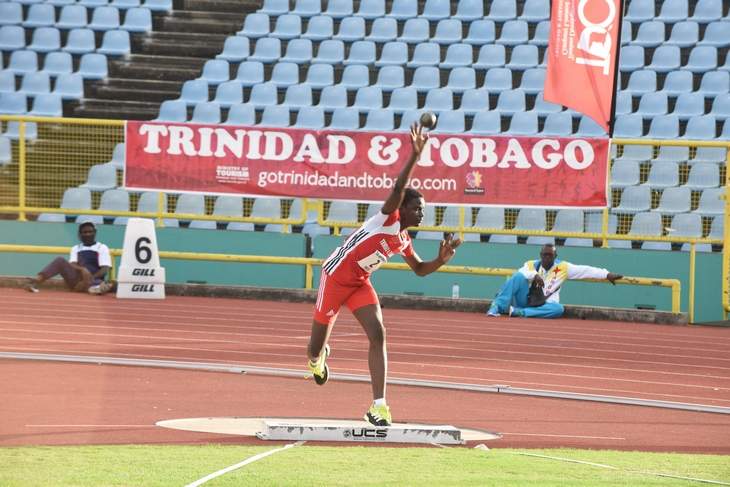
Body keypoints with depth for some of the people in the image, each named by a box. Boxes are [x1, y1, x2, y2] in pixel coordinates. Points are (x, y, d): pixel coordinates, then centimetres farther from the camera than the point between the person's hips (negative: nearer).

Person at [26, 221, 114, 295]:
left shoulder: (102, 248, 10)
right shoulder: (76, 248, 20)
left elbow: (104, 270, -3)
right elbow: (72, 265, 1)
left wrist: (90, 278, -21)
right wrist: (82, 269, -22)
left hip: (93, 280, -3)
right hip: (75, 280, 3)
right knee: (60, 261, -22)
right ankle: (35, 281, -41)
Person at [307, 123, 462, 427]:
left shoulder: (403, 240, 6)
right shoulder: (388, 219, -16)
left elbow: (420, 269, 20)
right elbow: (398, 189, -33)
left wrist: (441, 260, 0)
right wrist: (415, 156, -41)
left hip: (360, 285, 6)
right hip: (334, 277, -6)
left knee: (378, 336, -15)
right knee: (318, 343, 7)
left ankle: (378, 407, -19)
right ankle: (317, 358, 50)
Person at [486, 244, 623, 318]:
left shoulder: (562, 268, 6)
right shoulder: (531, 265, 7)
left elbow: (586, 270, -1)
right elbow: (521, 272, -13)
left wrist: (606, 275, -9)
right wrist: (534, 275, -30)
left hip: (543, 306, 0)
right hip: (525, 300, 0)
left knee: (558, 308, -34)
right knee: (519, 277, -24)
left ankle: (518, 312, -40)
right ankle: (496, 308, -33)